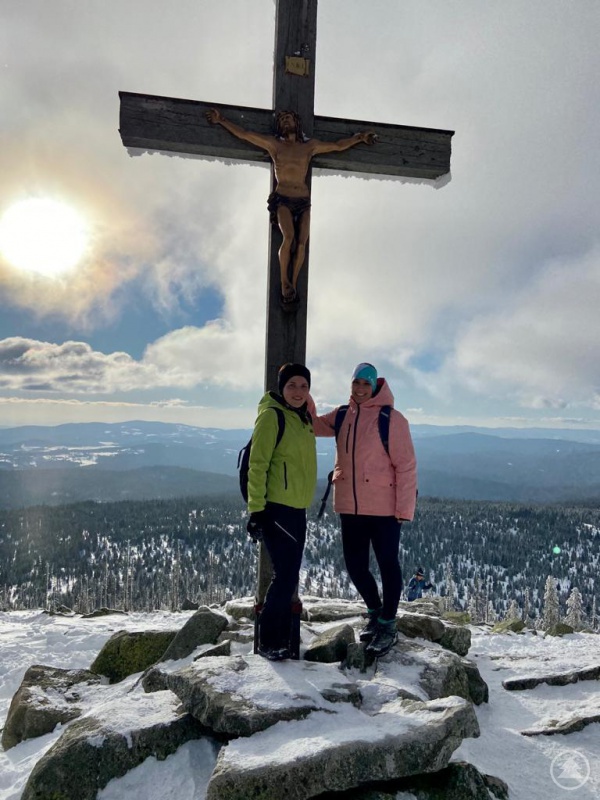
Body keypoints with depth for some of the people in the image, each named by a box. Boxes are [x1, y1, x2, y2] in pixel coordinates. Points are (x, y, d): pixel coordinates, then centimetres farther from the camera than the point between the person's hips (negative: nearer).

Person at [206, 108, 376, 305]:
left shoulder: (310, 146, 14)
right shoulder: (273, 144, 10)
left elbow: (339, 145, 20)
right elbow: (243, 133, 10)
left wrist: (360, 137, 18)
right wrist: (221, 120, 9)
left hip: (304, 201, 3)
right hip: (283, 200, -3)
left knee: (301, 243, -10)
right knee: (288, 237, -25)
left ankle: (293, 284, -1)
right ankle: (284, 282, -14)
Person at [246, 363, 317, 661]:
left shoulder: (303, 418, 15)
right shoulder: (272, 415, -11)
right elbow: (257, 464, -15)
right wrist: (256, 509, -19)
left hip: (297, 510, 9)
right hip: (276, 509, -8)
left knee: (288, 577, 13)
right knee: (285, 576, -7)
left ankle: (280, 637, 25)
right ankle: (269, 642, 7)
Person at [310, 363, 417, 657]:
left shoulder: (391, 418, -10)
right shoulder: (342, 416, 8)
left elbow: (405, 465, -11)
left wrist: (405, 508, -14)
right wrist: (303, 399, -7)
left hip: (384, 508, -5)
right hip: (350, 508, 6)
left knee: (387, 565, 6)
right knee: (355, 566, 13)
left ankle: (387, 624, 23)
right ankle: (375, 612, 38)